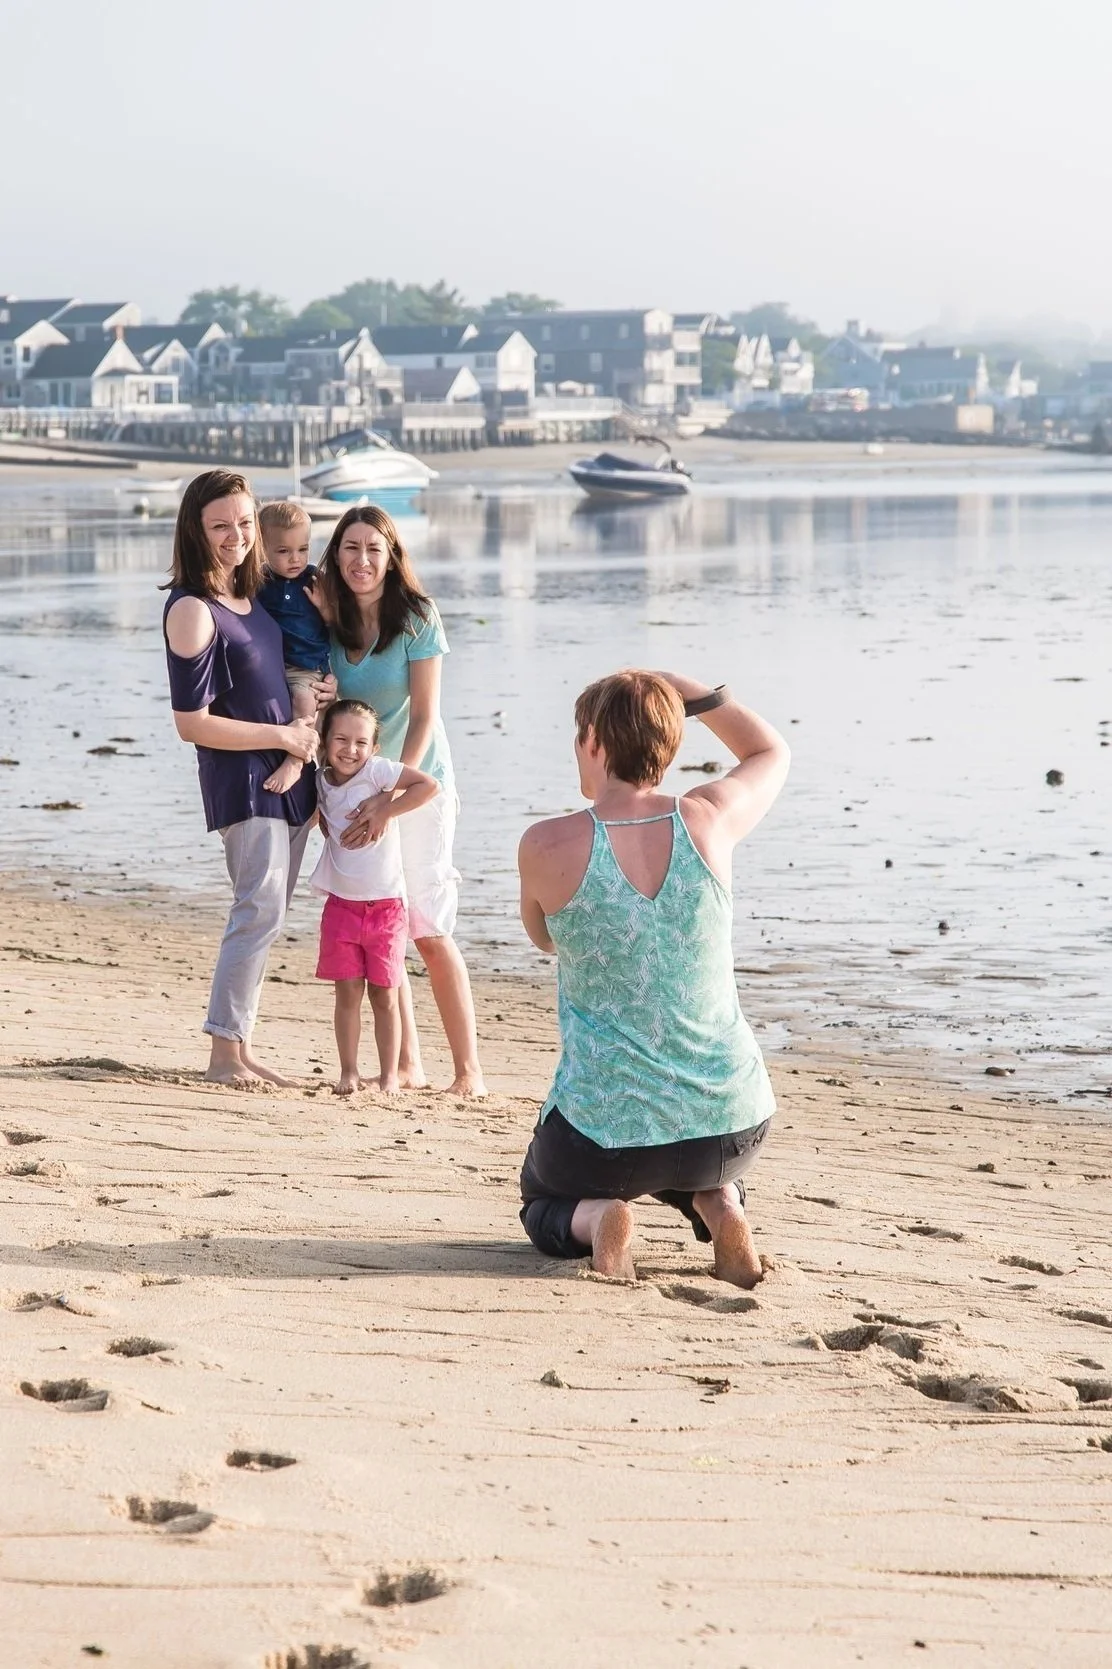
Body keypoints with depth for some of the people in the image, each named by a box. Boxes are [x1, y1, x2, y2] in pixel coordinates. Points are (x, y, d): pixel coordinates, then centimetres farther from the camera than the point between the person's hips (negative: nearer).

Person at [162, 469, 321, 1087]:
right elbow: (192, 722, -18)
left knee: (264, 915, 10)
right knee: (260, 911, -11)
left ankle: (241, 1050, 16)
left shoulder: (249, 595, 9)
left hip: (286, 779, 8)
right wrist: (284, 736, -13)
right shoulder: (192, 609, -15)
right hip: (242, 781, -8)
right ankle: (223, 1055, -5)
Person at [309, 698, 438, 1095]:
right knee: (348, 992, 3)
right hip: (341, 903, 4)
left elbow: (429, 784, -20)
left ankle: (389, 1075, 10)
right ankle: (349, 1072, 10)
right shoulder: (322, 783, 6)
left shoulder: (377, 771, -10)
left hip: (386, 905, -4)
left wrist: (385, 811, -20)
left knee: (384, 995, 3)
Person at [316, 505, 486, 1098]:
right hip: (357, 787, 5)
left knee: (430, 931, -8)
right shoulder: (331, 624, 2)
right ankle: (406, 1065, 12)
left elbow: (424, 716, -14)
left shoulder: (416, 618, -12)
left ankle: (469, 1069, -3)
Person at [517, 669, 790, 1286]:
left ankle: (595, 1219, -3)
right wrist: (694, 693, 6)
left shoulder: (545, 846, -14)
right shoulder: (708, 821, -8)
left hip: (605, 1128, -3)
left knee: (543, 1206, 31)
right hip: (732, 1121, 3)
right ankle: (717, 1205, 5)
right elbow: (771, 753, 16)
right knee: (705, 1172, 40)